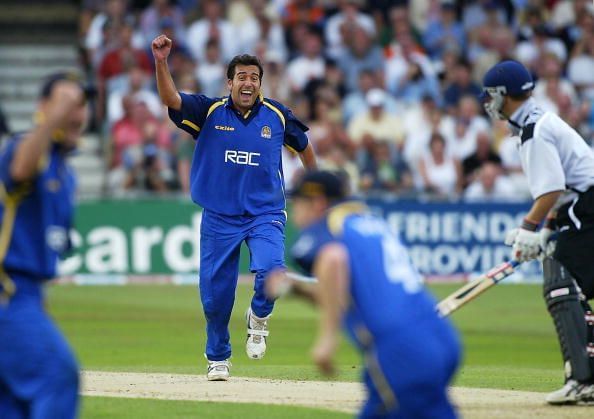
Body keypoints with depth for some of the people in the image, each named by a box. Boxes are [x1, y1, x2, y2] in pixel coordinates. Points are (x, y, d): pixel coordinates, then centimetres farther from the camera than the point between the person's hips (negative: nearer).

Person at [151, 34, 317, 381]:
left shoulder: (277, 116, -1)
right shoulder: (210, 112, -5)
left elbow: (303, 145, 17)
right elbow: (171, 99, -20)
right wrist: (161, 63, -37)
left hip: (266, 213, 0)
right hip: (219, 217, 0)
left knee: (270, 269, -26)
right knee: (215, 293, 4)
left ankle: (259, 317, 7)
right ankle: (218, 358, 28)